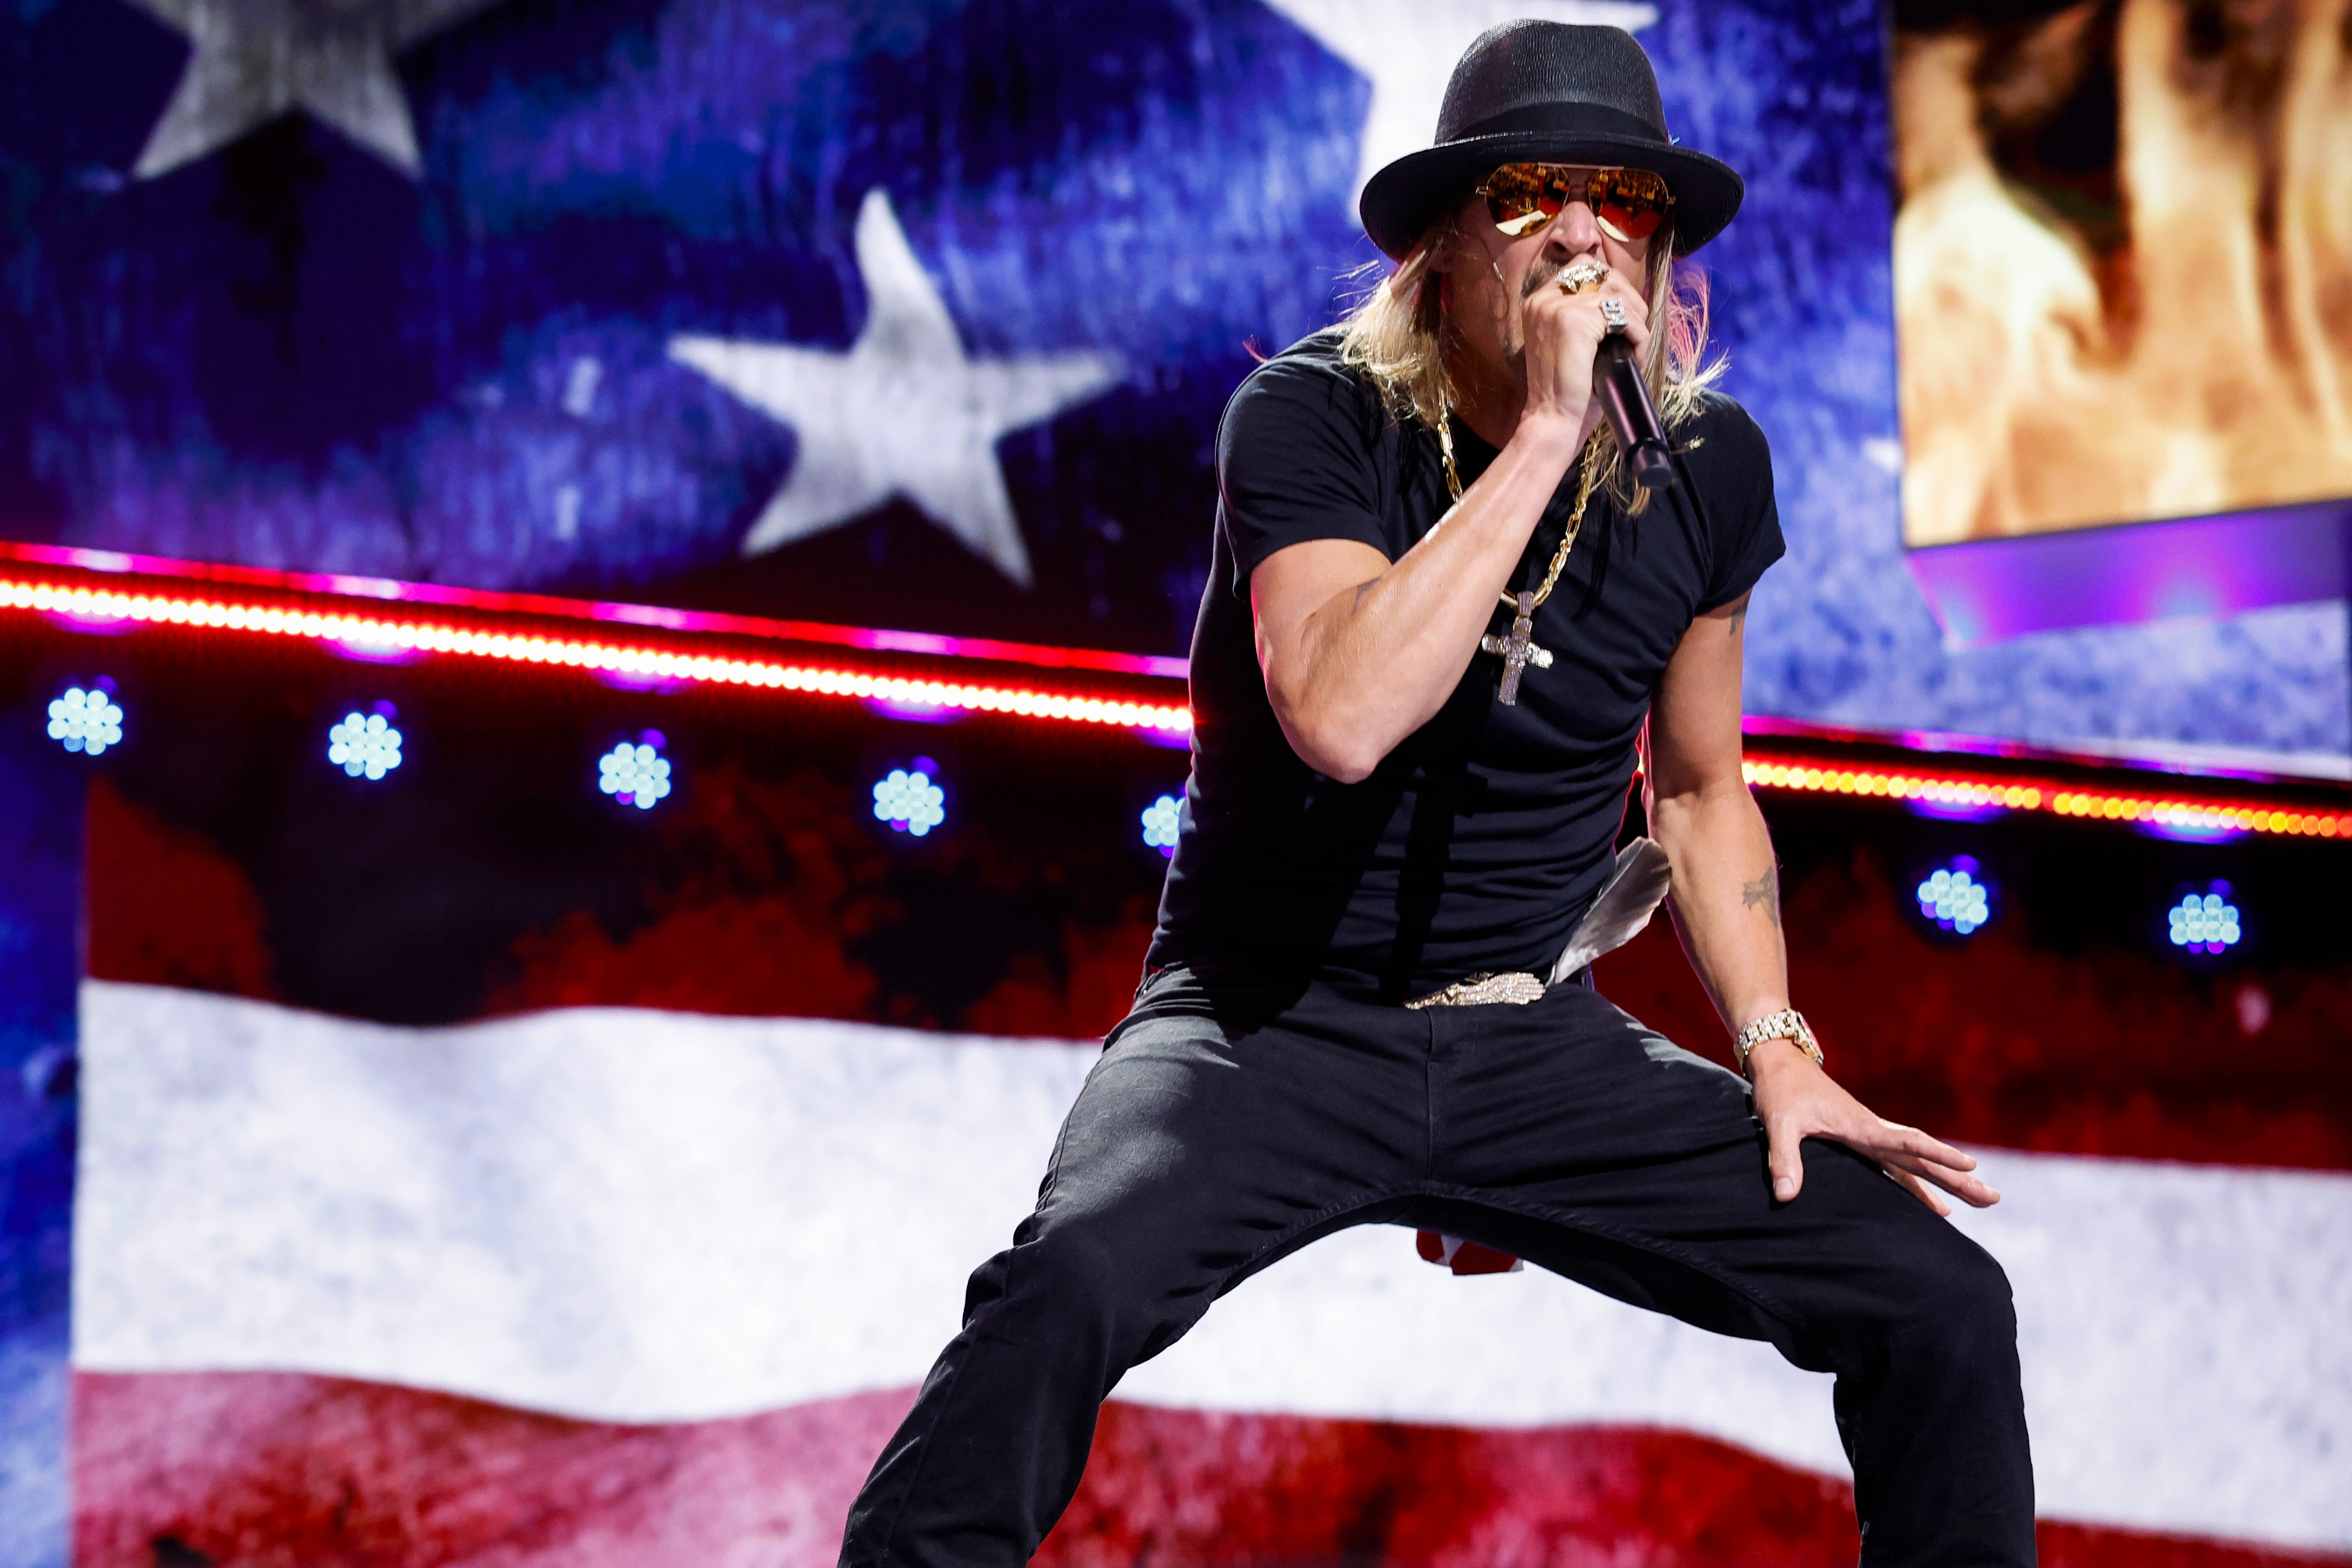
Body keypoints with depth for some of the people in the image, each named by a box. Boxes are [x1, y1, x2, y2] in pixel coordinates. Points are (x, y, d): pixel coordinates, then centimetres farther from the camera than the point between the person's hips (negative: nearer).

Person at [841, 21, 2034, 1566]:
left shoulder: (1708, 466, 2)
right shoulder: (1313, 419, -12)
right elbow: (1343, 718, -30)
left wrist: (1778, 1048, 4)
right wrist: (1544, 436, -28)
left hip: (1534, 1042, 4)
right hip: (1276, 1021, -4)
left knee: (1940, 1303, -11)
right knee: (1065, 1289, -34)